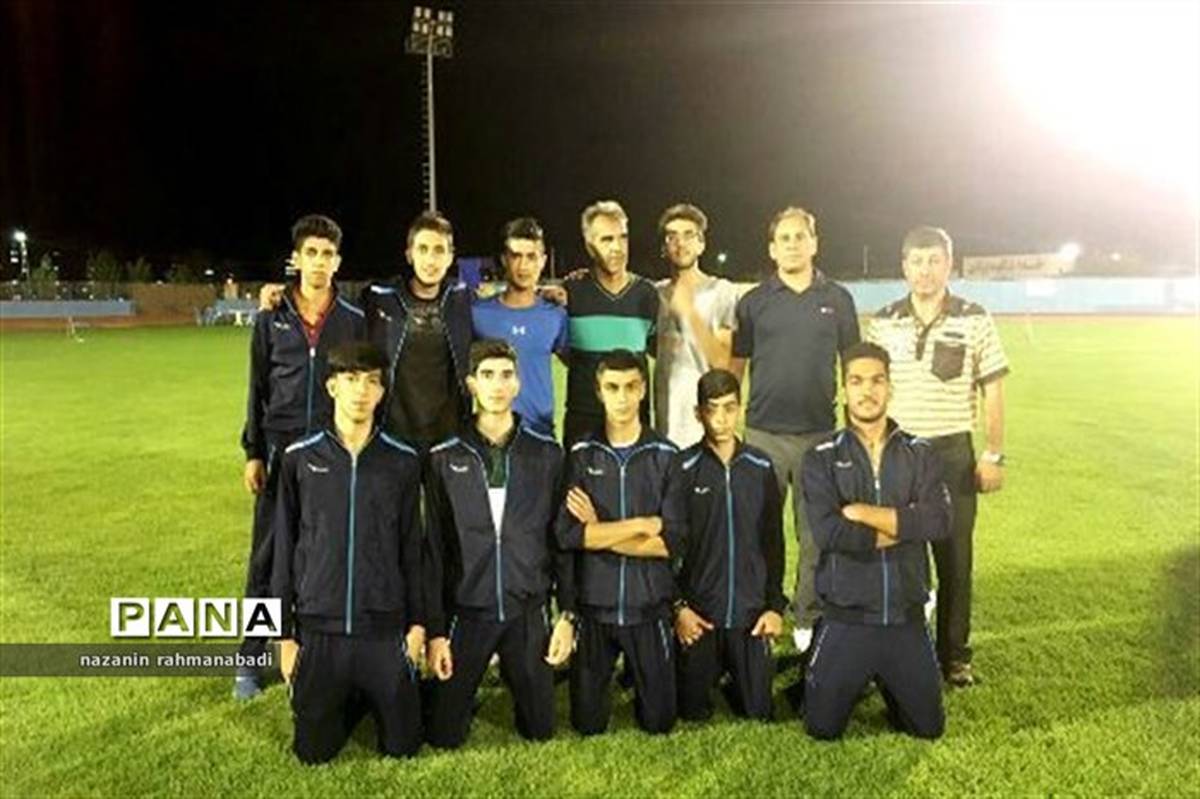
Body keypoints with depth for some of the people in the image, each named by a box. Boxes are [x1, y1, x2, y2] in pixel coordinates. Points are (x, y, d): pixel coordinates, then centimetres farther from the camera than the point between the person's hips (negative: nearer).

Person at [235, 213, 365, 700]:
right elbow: (258, 390, 6)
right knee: (267, 559, 4)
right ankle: (251, 659, 16)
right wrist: (253, 453, 2)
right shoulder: (271, 319, 4)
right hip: (281, 454, 0)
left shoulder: (354, 321, 3)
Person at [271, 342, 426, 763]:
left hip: (385, 630, 0)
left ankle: (375, 698, 37)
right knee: (314, 750, 9)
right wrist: (285, 634, 2)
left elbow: (412, 549, 4)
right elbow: (284, 551, 2)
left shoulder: (403, 461, -1)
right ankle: (351, 702, 38)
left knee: (402, 746, 7)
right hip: (319, 630, 0)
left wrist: (418, 623, 2)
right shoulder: (300, 459, -2)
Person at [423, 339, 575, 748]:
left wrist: (567, 616, -2)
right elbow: (434, 550, -1)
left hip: (529, 612, 1)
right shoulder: (445, 458, -2)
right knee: (444, 735, 5)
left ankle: (517, 678, 39)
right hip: (467, 610, 0)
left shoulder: (547, 454, 0)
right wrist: (435, 629, -4)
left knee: (539, 730, 11)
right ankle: (464, 688, 35)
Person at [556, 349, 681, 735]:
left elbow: (673, 541, -10)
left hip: (649, 606, 0)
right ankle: (606, 683, 39)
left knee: (659, 721, 9)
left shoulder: (667, 456, -3)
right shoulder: (580, 456, -3)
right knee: (588, 723, 9)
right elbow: (567, 534, -15)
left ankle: (639, 678, 38)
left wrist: (600, 533, -11)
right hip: (592, 605, 0)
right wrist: (642, 524, -14)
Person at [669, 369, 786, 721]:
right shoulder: (683, 468, -6)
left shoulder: (760, 467, 3)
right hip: (698, 613, -2)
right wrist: (678, 607, -9)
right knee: (693, 712, 7)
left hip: (751, 613, 2)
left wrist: (776, 605, 2)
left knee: (758, 711, 7)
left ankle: (732, 682, 37)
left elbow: (773, 543, 7)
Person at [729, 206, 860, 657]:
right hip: (763, 433, 0)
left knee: (817, 534, 7)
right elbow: (734, 367, 6)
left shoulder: (837, 299, 7)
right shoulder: (754, 302, 4)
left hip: (820, 433, 1)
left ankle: (809, 620, 21)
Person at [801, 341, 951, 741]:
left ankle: (885, 683, 39)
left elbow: (939, 522, -15)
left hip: (906, 618, 2)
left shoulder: (920, 454, 2)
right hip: (845, 619, -2)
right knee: (823, 728, 4)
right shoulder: (822, 458, -5)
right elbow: (827, 532, -20)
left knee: (928, 727, 10)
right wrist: (904, 526, -13)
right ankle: (860, 680, 35)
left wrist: (862, 513, -17)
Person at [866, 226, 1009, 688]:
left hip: (953, 452, -1)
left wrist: (994, 455, -3)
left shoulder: (975, 321, -1)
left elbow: (993, 392, 1)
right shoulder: (883, 323, 4)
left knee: (955, 558, 6)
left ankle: (954, 654, 20)